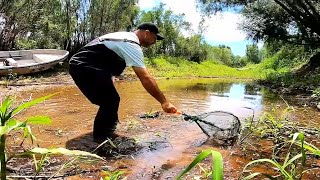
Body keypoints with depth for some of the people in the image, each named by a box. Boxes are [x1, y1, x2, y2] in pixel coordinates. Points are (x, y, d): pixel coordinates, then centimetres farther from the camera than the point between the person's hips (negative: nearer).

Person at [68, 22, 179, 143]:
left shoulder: (125, 36, 15)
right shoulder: (132, 45, -17)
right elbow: (145, 78, -25)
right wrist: (164, 101, -24)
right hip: (84, 68, -11)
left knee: (109, 101, 17)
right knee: (111, 101, -15)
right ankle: (101, 139, -3)